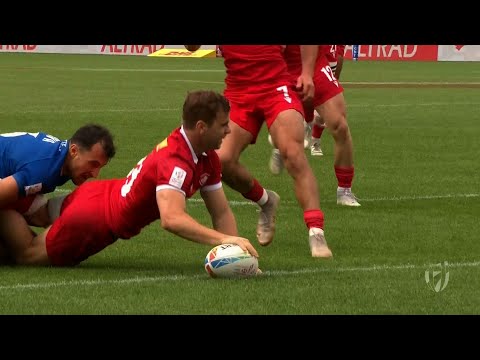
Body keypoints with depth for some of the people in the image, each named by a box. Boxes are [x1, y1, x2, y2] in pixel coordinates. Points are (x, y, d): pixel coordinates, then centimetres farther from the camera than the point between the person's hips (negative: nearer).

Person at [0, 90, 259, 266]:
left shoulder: (208, 159, -8)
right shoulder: (175, 162, -36)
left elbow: (221, 213, -2)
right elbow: (171, 219, -50)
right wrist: (224, 239, -57)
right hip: (93, 216, -9)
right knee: (26, 254, 10)